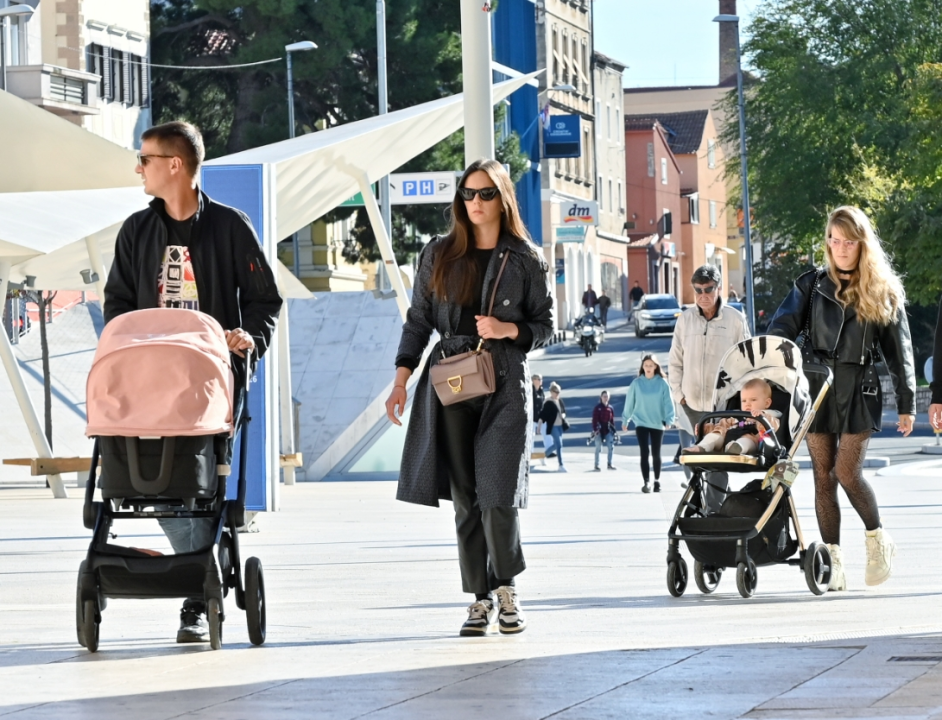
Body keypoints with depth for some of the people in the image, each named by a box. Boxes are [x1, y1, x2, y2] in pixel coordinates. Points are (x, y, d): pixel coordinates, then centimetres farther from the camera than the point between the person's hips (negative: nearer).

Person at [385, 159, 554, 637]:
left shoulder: (526, 260, 5)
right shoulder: (438, 255, 10)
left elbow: (544, 326, 9)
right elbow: (418, 320, 11)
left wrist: (507, 330, -11)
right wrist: (402, 378, 2)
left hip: (504, 386, -2)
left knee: (497, 494, -11)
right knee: (464, 498, 1)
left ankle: (505, 587, 9)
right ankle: (480, 598, 8)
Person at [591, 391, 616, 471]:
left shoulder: (610, 408, 8)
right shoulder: (598, 408, -5)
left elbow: (612, 420, 13)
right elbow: (594, 419, -8)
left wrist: (613, 429, 10)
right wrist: (595, 430, -15)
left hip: (608, 430, 4)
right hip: (599, 430, -4)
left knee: (611, 446, -2)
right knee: (598, 448, 0)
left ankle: (609, 464, 11)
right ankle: (596, 465, 8)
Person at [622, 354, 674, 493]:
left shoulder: (662, 383, -4)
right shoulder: (637, 383, -2)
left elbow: (668, 402, -7)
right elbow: (629, 402, 4)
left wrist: (669, 419, -17)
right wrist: (625, 420, 8)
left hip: (658, 424, 0)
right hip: (641, 423, 0)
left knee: (656, 454, 9)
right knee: (644, 453, -10)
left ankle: (657, 481, 23)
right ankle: (646, 482, -11)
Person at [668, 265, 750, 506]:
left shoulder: (735, 319, -1)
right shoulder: (685, 319, 6)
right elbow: (675, 361, 12)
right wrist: (678, 393, 4)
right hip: (691, 404, 2)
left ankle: (714, 509, 3)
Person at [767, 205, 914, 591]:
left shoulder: (883, 292, 5)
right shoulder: (812, 285, 8)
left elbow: (899, 350, 7)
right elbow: (781, 329, 3)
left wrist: (906, 404, 5)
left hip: (859, 389, -2)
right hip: (817, 386, 2)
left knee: (847, 472, -12)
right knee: (823, 476, 0)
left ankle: (877, 538, 11)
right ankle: (833, 560, 5)